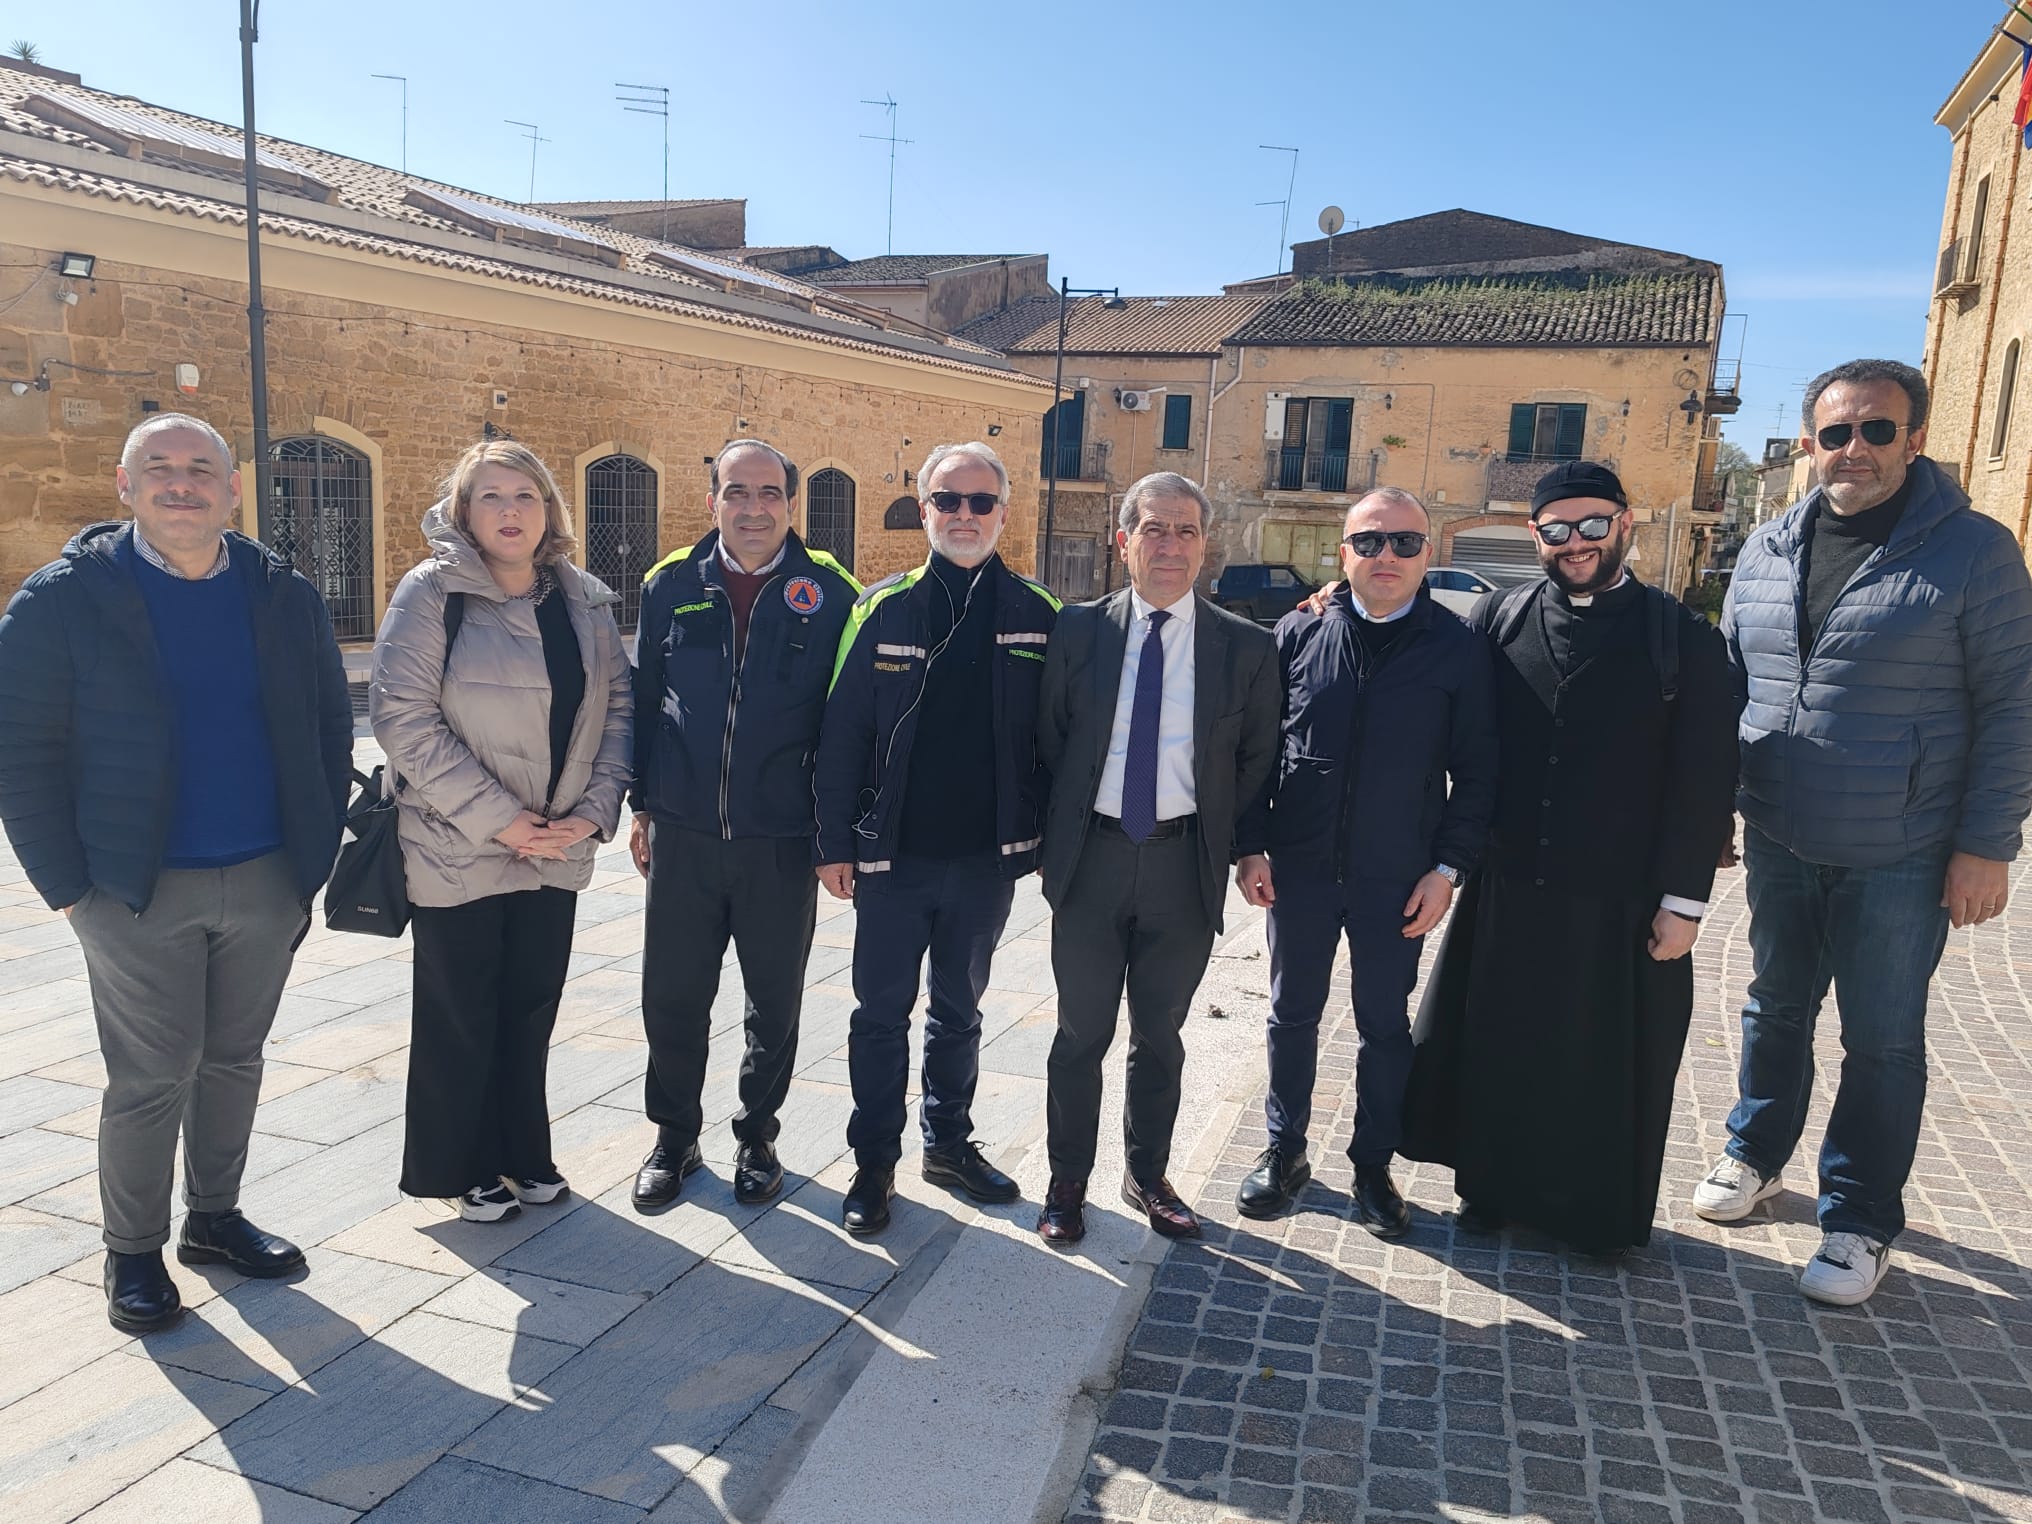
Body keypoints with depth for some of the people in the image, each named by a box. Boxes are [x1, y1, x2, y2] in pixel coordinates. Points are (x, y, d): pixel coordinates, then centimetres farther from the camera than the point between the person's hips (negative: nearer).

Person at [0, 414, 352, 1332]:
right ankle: (133, 1254, 22)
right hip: (141, 891, -3)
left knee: (234, 1059, 15)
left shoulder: (285, 598, 5)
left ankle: (214, 1218, 33)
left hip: (267, 881, 4)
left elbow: (330, 727, 9)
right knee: (152, 1077, 3)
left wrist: (317, 851, 3)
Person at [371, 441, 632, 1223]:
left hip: (556, 850, 4)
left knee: (531, 1009, 15)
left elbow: (616, 706, 5)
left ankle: (524, 1155, 32)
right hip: (457, 851, -4)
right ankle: (467, 1169, 26)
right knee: (461, 1018, 9)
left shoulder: (585, 600, 4)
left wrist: (595, 808, -8)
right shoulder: (432, 592, -10)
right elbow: (403, 717, -16)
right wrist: (498, 817, -18)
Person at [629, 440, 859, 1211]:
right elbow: (644, 699, 9)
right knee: (672, 997, 9)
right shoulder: (671, 585, 3)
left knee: (775, 1002, 12)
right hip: (684, 835, 2)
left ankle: (756, 1134, 32)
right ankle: (675, 1136, 29)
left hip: (783, 838, -1)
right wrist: (642, 805, 8)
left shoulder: (830, 594, -3)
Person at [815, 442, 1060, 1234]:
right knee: (882, 1012, 8)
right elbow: (843, 731, -3)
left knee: (958, 1011, 17)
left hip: (987, 856, 1)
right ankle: (874, 1162, 22)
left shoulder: (1036, 615, 0)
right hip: (894, 855, -1)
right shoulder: (882, 607, -2)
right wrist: (835, 842, -6)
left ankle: (949, 1143, 33)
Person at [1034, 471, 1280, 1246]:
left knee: (1160, 1034, 14)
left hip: (1185, 865, 1)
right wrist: (1057, 837, 3)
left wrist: (1226, 843, 2)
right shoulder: (1078, 630, 0)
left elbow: (1256, 760, 7)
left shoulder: (1247, 648, -1)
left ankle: (1148, 1176, 33)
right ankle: (1068, 1181, 26)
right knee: (1082, 1032, 9)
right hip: (1092, 857, 0)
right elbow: (1048, 740, 5)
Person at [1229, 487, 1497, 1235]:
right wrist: (1252, 845, -2)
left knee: (1385, 1025, 11)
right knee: (1293, 1013, 14)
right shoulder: (1299, 633, 0)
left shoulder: (1458, 649, -3)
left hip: (1398, 881, -1)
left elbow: (1475, 772, -2)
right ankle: (1284, 1150, 31)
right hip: (1299, 866, 1)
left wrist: (1448, 867, -7)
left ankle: (1373, 1165, 28)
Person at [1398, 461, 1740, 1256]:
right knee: (1499, 1045, 14)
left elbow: (1704, 779, -5)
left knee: (1608, 1063, 11)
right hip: (1508, 886, 2)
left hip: (1619, 899, -2)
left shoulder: (1681, 638, -4)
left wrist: (1683, 899, -7)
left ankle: (1601, 1212, 30)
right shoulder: (1498, 620, 3)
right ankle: (1495, 1184, 33)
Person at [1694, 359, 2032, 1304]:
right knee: (1776, 1006, 19)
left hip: (1898, 860, -4)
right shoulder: (1769, 551, 4)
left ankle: (1860, 1222, 22)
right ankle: (1757, 1155, 39)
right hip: (1776, 843, 4)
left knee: (1882, 1041, 7)